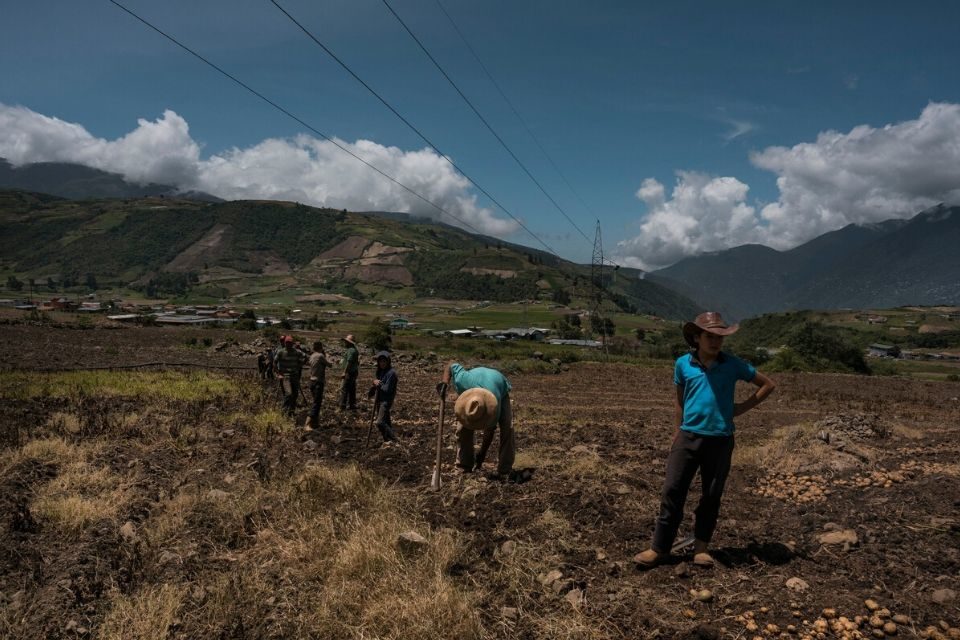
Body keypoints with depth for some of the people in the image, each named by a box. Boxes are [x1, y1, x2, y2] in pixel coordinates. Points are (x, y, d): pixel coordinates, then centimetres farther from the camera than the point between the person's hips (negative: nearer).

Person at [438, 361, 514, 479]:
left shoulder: (494, 405, -43)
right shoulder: (461, 382, -43)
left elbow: (490, 431, -26)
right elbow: (451, 365, -22)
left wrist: (482, 455, -16)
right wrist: (444, 382, -37)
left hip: (501, 389, -3)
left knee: (507, 428, -21)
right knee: (463, 428, -14)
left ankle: (504, 471, -12)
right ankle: (466, 466, 0)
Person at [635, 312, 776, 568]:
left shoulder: (733, 364, -2)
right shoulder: (683, 364, 0)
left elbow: (768, 384, 8)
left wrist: (743, 407, 1)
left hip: (720, 440, 0)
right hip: (688, 437, 0)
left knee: (712, 495, 9)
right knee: (672, 491, -2)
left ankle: (701, 547, 24)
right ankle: (660, 548, 5)